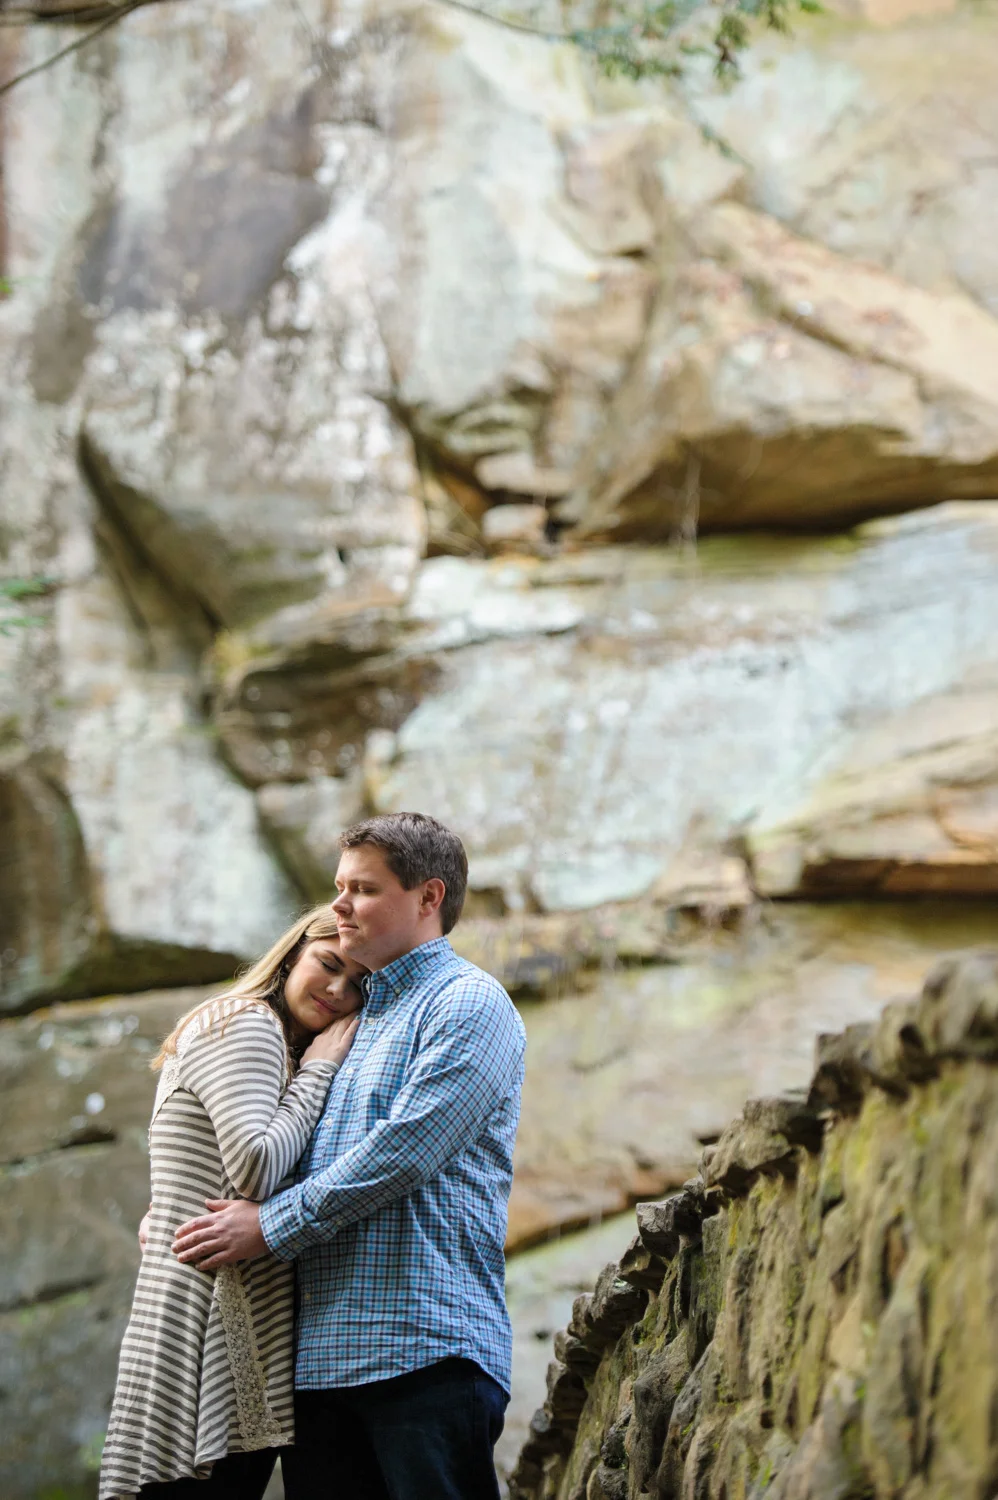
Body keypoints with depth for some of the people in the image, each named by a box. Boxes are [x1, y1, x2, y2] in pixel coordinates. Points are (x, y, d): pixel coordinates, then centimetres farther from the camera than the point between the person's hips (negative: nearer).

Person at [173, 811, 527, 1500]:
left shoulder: (469, 1003, -4)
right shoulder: (358, 1018, 24)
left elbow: (403, 1153, -15)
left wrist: (270, 1223, -10)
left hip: (424, 1351, -8)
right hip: (323, 1355, 8)